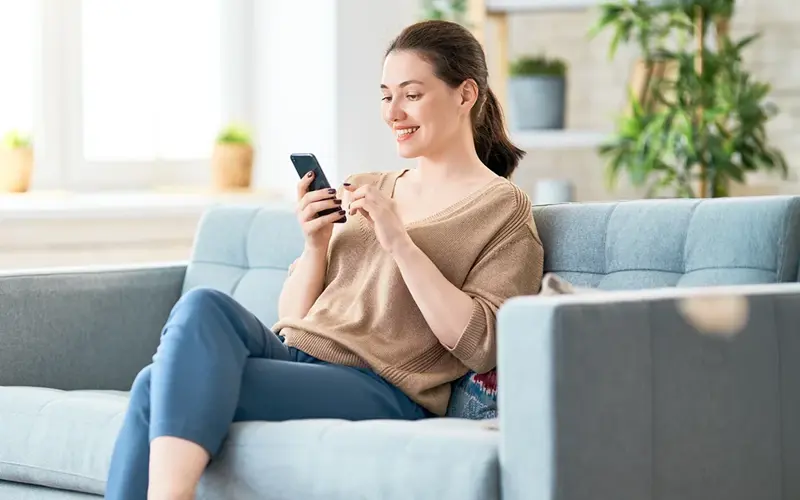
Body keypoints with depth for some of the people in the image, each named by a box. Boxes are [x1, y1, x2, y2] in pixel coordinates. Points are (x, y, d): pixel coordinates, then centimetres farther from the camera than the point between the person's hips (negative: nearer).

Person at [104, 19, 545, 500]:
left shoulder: (503, 208, 5)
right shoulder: (366, 190, 24)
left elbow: (481, 346, -8)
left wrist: (400, 243, -13)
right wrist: (316, 245, 2)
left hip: (378, 391, -6)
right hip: (294, 359, 6)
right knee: (204, 305, -27)